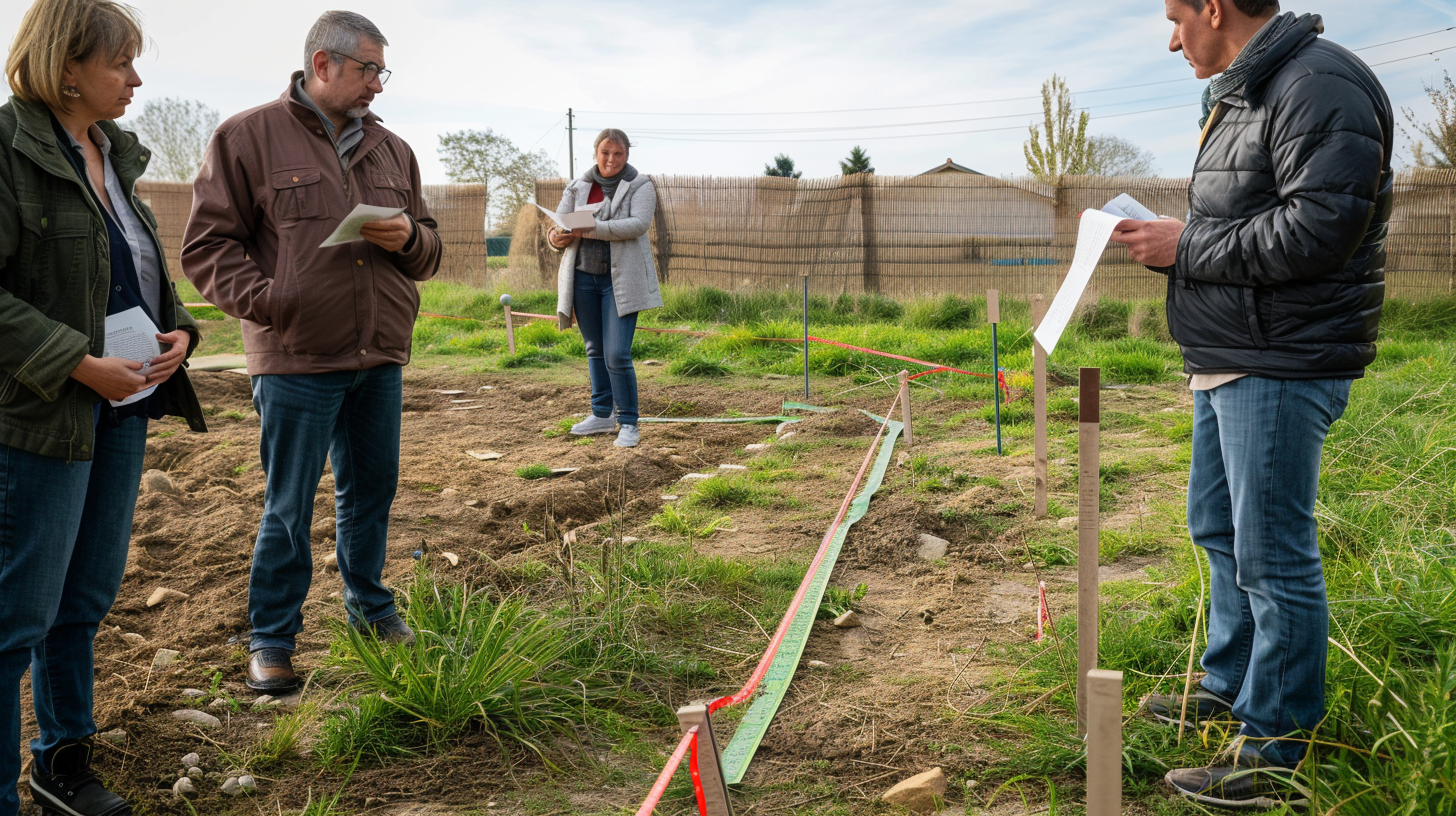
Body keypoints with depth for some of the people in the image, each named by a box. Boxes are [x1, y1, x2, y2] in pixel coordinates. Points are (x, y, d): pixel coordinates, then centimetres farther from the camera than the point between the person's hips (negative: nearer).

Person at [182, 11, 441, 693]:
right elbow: (208, 244, -5)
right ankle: (271, 638, 17)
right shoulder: (249, 137, -3)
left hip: (380, 360, 5)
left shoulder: (392, 150, 13)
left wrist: (409, 238, -5)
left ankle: (369, 606, 34)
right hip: (296, 360, -5)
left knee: (371, 491, 16)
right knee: (288, 507, 2)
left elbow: (429, 253, 18)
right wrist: (265, 300, -20)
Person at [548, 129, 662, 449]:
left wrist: (591, 229, -28)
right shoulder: (577, 188, 8)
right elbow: (558, 226, 6)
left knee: (617, 355, -11)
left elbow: (638, 224, -19)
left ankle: (628, 423, 0)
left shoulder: (640, 186, -3)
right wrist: (557, 237, -20)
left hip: (621, 280, -5)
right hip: (583, 277, 5)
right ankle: (602, 415, 25)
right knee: (595, 351, 13)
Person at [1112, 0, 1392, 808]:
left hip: (1282, 369, -11)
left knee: (1273, 558, -4)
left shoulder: (1319, 86, -15)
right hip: (1227, 365, 11)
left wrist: (1186, 245, -16)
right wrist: (1165, 243, 6)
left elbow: (1316, 228, -24)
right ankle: (1230, 685, 38)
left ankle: (1275, 753, 8)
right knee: (1220, 532, 21)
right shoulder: (1239, 97, 17)